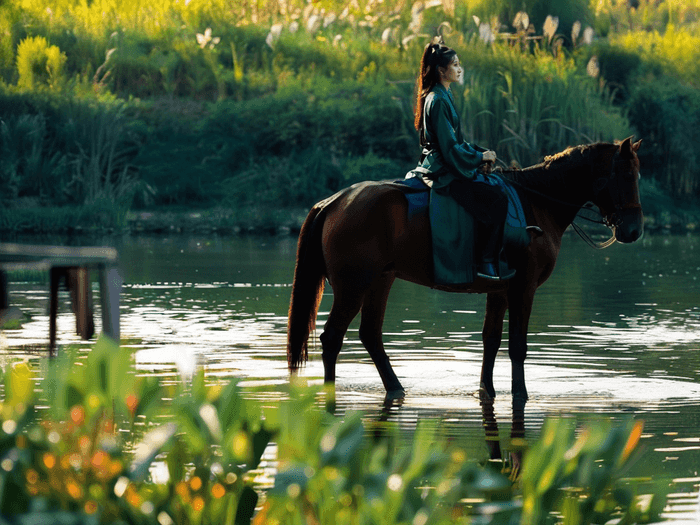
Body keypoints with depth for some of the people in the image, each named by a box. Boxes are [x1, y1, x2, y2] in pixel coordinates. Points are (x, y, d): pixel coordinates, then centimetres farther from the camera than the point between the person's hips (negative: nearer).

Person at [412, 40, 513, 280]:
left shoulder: (443, 96, 14)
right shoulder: (437, 101, -18)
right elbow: (449, 147, -21)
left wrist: (480, 151, 7)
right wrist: (480, 156, -10)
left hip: (444, 167, 11)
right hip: (444, 174, -11)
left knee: (491, 186, 13)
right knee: (496, 200, -17)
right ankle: (486, 263, -15)